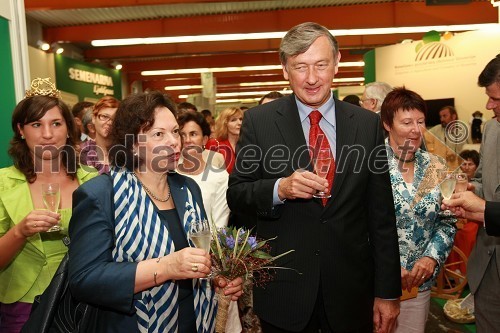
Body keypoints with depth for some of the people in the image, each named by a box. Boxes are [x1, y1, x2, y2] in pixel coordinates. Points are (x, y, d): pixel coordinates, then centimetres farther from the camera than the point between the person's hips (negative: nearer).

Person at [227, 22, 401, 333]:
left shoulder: (368, 124, -2)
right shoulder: (259, 121, -6)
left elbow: (381, 215, 0)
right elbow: (236, 194, -3)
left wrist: (388, 292, 2)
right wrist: (280, 189, -23)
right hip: (283, 292, -1)